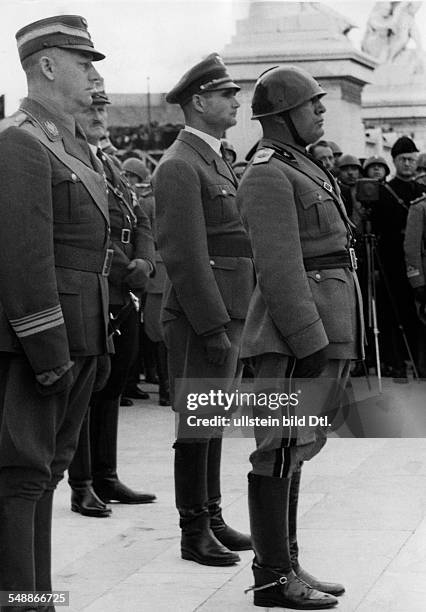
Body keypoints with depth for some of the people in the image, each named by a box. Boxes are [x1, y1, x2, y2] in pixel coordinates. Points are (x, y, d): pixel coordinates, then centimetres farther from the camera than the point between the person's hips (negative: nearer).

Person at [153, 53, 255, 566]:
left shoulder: (216, 161, 18)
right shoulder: (179, 166, -14)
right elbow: (185, 257, -20)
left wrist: (233, 321, 17)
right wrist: (213, 328, -21)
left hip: (228, 312, 9)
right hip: (201, 316, -9)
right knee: (197, 422, -2)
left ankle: (212, 517, 23)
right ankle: (193, 532, 5)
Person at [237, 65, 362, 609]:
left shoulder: (301, 169, 20)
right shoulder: (268, 176, -12)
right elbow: (279, 270, -20)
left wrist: (336, 341, 22)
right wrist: (311, 343, -23)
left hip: (321, 331, 10)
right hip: (295, 334, -10)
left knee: (293, 451, 13)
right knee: (282, 452, -5)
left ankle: (286, 567, 19)